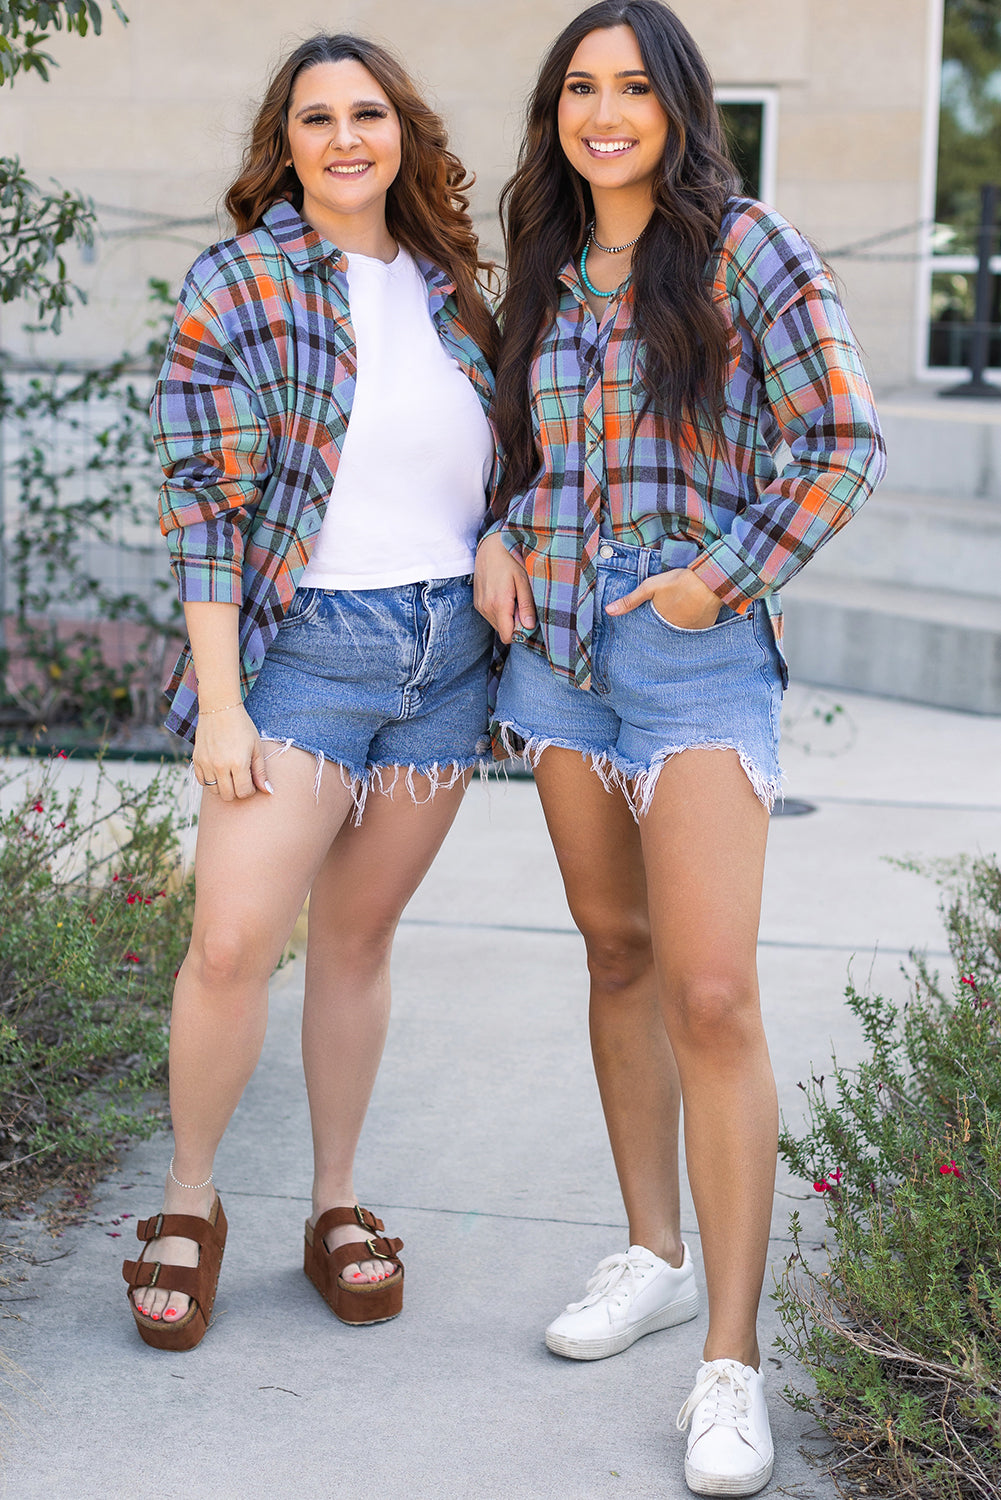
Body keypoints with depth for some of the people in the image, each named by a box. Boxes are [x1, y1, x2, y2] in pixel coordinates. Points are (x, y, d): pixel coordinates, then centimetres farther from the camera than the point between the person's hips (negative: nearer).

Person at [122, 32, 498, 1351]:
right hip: (305, 646, -4)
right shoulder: (239, 286, -3)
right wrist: (218, 700, -14)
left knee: (358, 937, 10)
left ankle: (337, 1206, 22)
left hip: (446, 650, 4)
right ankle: (189, 1204, 10)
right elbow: (205, 499, -9)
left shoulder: (449, 288, 11)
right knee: (233, 942, -11)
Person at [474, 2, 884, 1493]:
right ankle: (653, 1254, 27)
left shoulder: (744, 249, -4)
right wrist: (499, 541, 5)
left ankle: (732, 1364, -6)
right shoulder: (547, 272, 13)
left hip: (694, 652, -6)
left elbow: (842, 441, -6)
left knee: (711, 993, -12)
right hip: (559, 645, 6)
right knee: (616, 953, 13)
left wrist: (731, 575, -11)